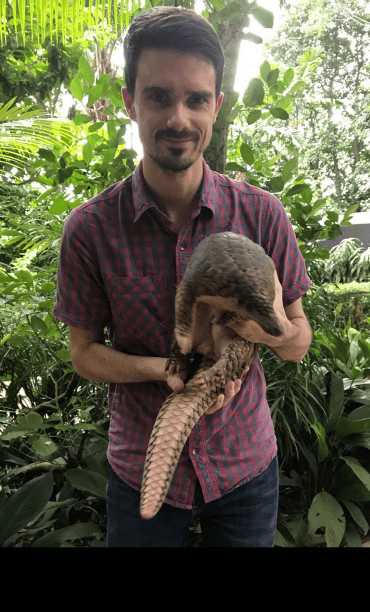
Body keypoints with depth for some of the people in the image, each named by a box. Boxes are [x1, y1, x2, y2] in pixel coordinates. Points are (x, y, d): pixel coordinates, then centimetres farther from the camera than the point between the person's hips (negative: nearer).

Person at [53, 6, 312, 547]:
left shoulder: (261, 214, -11)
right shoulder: (90, 229, -13)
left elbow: (299, 344, -3)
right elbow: (84, 352, -5)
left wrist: (275, 329, -26)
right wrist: (163, 369, -22)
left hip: (245, 465, 1)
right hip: (141, 469, 0)